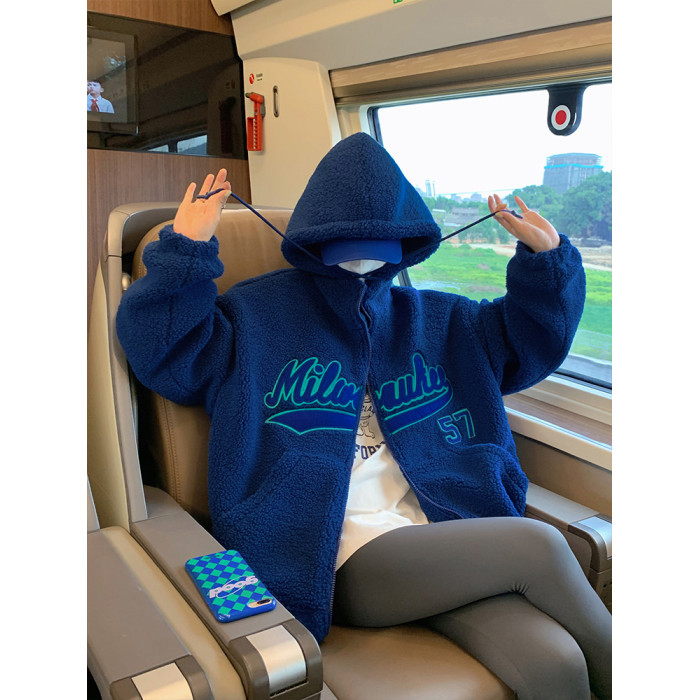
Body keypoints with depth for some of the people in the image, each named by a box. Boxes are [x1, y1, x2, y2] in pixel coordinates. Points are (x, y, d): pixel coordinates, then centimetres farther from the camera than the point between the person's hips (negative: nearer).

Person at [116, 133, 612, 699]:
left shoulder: (434, 321, 20)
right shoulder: (256, 317, 9)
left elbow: (531, 339, 24)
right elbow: (159, 345, 3)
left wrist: (547, 257, 9)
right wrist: (185, 250, -9)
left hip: (444, 542, 4)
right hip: (344, 560, -4)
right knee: (538, 544, -24)